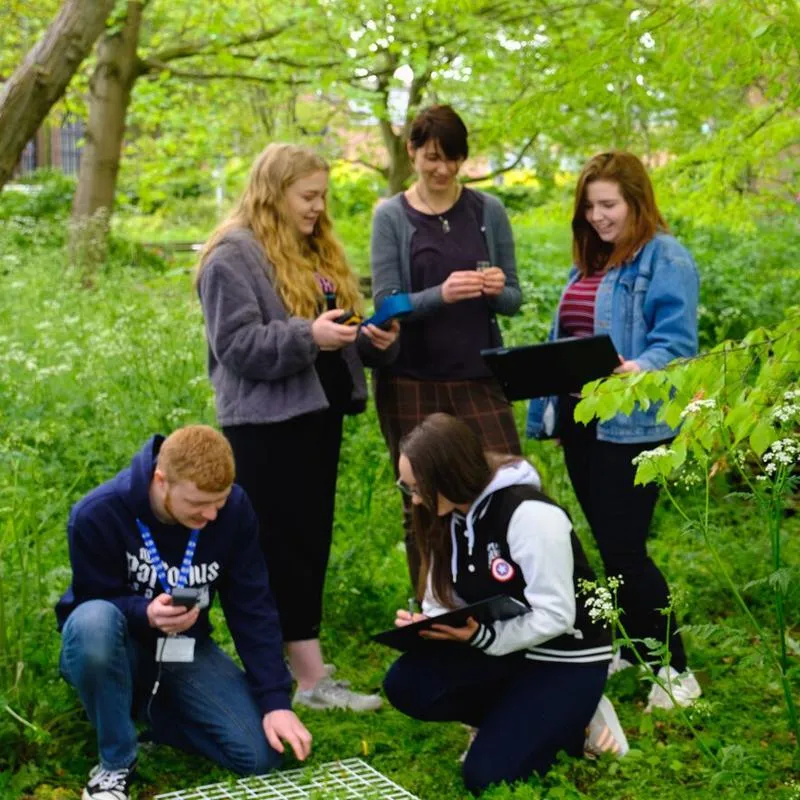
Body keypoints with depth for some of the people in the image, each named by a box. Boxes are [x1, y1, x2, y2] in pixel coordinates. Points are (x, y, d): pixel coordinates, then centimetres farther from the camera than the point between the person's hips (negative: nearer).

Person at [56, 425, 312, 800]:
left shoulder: (234, 509, -15)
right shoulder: (98, 514, -26)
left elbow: (252, 607, -11)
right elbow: (93, 604, -16)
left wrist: (276, 701, -18)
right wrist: (146, 614, -39)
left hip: (186, 651, 3)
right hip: (117, 648, -3)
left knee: (261, 755, -14)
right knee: (93, 622, -40)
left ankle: (153, 708, 13)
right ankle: (115, 765, -17)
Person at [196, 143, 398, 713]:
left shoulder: (319, 250, 16)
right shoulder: (234, 256, -10)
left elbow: (343, 327, 20)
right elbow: (236, 345, -17)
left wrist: (377, 340, -2)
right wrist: (307, 336, -28)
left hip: (319, 413, 9)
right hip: (268, 423, -9)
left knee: (314, 542, 12)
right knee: (286, 547, -5)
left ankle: (287, 660, 21)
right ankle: (311, 678, -3)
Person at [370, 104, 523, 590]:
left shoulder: (488, 211, 5)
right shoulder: (391, 217, 1)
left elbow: (514, 299, 9)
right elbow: (385, 305, -6)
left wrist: (498, 290, -15)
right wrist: (441, 295, -24)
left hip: (479, 378, 1)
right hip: (412, 382, -1)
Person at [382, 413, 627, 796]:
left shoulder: (530, 515, -25)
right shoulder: (447, 516, -1)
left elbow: (555, 617, -24)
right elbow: (449, 603, 4)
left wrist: (481, 636, -32)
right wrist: (424, 624, -18)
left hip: (567, 658, -7)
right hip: (500, 648, 7)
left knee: (486, 776, -19)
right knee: (405, 684, -17)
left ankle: (571, 722, 6)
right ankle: (512, 718, 3)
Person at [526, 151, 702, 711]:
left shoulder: (666, 258, -10)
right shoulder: (588, 262, 16)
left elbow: (676, 342, -19)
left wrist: (639, 369, -37)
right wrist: (548, 406, 16)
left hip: (631, 424, -8)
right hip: (580, 419, 8)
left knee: (625, 548, -8)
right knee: (609, 544, 15)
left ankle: (676, 668, 3)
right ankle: (635, 647, 29)